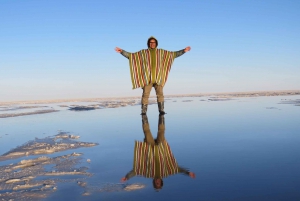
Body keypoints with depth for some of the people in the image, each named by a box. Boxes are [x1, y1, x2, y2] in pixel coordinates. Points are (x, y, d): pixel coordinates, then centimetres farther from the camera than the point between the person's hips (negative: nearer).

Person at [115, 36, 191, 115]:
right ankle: (143, 111, -5)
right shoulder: (143, 52, 7)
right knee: (145, 94, -8)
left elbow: (174, 54, 15)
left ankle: (161, 110, -7)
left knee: (160, 94, -10)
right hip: (147, 78, -1)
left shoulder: (161, 52, 11)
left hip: (158, 77, 1)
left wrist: (184, 50, 9)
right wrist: (121, 51, -4)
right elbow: (131, 55, 6)